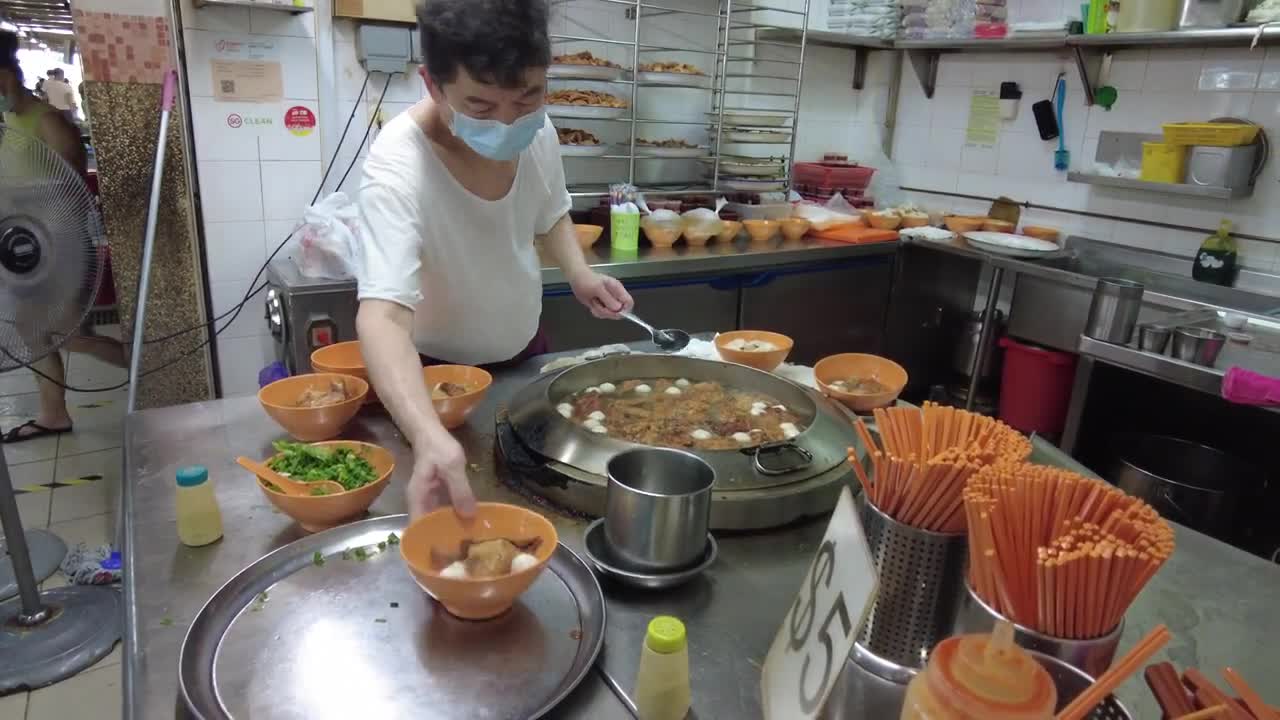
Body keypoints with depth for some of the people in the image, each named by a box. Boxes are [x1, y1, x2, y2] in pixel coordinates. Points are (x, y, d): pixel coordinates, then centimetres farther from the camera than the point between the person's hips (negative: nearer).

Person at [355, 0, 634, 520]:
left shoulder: (537, 132, -16)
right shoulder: (398, 168, -34)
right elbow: (383, 314, -45)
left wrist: (579, 273, -15)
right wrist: (429, 436, -62)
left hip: (523, 354, 5)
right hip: (434, 373, -5)